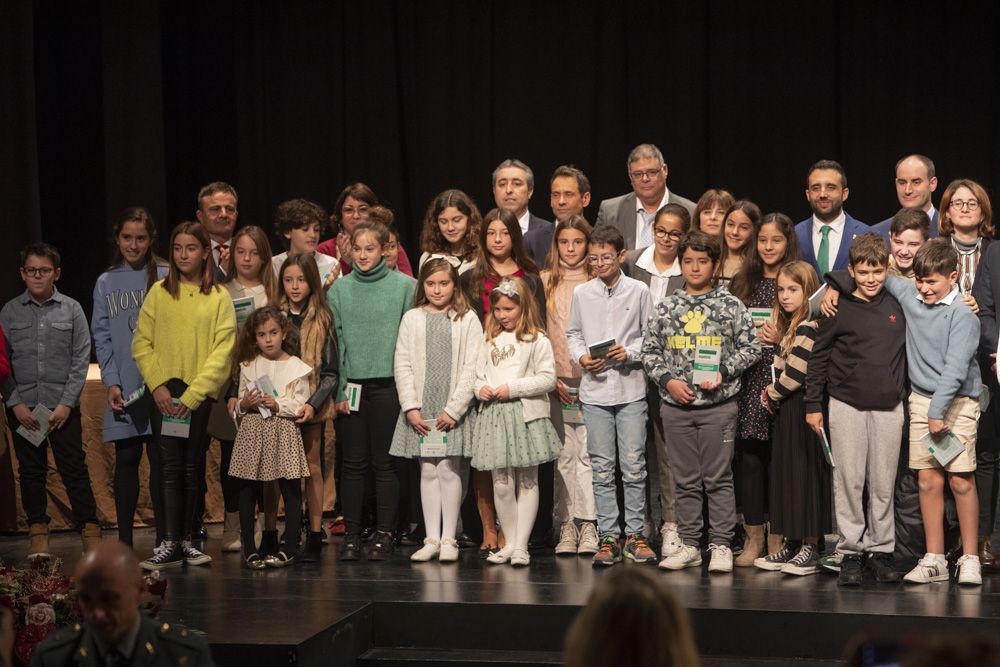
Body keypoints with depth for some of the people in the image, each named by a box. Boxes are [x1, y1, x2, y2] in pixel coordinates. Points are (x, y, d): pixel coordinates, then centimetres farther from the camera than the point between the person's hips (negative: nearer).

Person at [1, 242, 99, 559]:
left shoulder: (71, 309, 2)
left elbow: (81, 359, 0)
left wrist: (66, 403, -8)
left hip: (63, 406, -1)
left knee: (74, 469, -1)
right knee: (31, 471, 8)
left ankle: (89, 530, 4)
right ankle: (38, 532, 17)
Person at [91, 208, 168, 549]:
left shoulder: (167, 276, 1)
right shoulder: (105, 283, 10)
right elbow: (101, 337, 8)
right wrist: (111, 383, -4)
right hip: (123, 389, 2)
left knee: (160, 460, 1)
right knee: (126, 460, 5)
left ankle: (164, 538, 8)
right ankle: (124, 540, 10)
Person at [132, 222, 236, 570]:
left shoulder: (219, 297, 1)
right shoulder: (159, 292, 6)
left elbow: (223, 352, -5)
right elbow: (141, 343, 4)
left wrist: (192, 395, -12)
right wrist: (158, 385, -8)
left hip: (201, 395, 0)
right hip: (165, 394, 0)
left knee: (192, 469, 6)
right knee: (171, 467, -4)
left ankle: (186, 540, 13)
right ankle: (170, 544, -4)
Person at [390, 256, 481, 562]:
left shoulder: (468, 320, -1)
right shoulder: (411, 319, 6)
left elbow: (471, 368, -5)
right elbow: (402, 365, 3)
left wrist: (453, 409, -11)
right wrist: (411, 407, -5)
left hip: (453, 410, -2)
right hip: (420, 410, 2)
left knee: (449, 470, -2)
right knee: (428, 471, 6)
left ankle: (448, 539, 5)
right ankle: (431, 538, 10)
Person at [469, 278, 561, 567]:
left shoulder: (537, 340, -2)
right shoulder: (489, 339, 13)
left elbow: (547, 378, -8)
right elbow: (478, 372, 18)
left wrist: (513, 388, -14)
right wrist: (481, 388, -4)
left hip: (526, 415, -4)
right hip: (494, 415, 4)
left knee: (527, 482, 4)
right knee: (501, 485, 2)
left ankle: (521, 545, 7)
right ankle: (509, 543, 13)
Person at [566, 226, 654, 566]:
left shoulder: (638, 291, 0)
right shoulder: (582, 293, 5)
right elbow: (573, 333, 13)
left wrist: (630, 353, -12)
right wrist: (581, 357, -5)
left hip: (631, 388, -2)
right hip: (595, 390, 2)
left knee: (634, 465, 0)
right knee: (602, 468, 4)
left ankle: (635, 535, 8)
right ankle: (608, 537, 9)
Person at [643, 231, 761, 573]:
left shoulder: (731, 306, 0)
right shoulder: (665, 308, 7)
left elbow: (750, 347, 1)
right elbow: (649, 350, 9)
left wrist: (723, 373, -11)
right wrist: (667, 380, -6)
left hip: (718, 404, -2)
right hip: (675, 405, 2)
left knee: (719, 478, 1)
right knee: (685, 480, 8)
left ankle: (721, 545, 8)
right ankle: (689, 545, 16)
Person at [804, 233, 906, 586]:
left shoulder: (899, 306, 5)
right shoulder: (839, 309, -2)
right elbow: (818, 356, 2)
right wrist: (813, 404, 0)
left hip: (889, 407, 2)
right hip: (846, 405, -2)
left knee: (883, 483, 5)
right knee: (848, 481, 0)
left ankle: (881, 550, 13)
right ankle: (850, 551, 7)